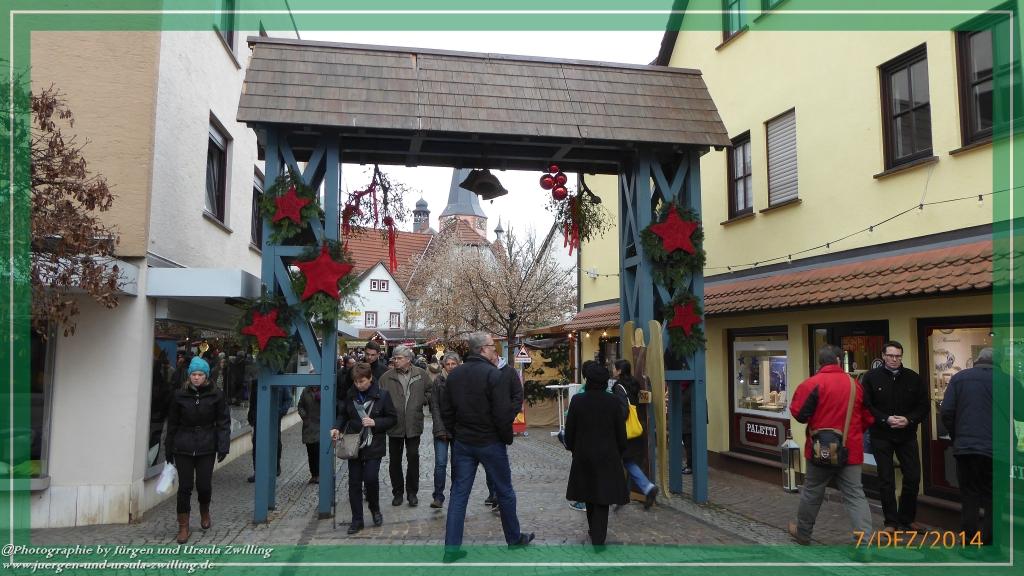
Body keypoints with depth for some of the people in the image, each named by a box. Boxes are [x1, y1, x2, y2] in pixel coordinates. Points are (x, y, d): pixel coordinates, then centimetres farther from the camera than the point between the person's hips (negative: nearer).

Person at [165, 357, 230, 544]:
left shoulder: (216, 395, -3)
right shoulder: (179, 395, 0)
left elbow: (223, 422, -1)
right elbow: (172, 423, 7)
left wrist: (223, 446, -9)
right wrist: (169, 449, 8)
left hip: (206, 446, -1)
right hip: (183, 447, 1)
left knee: (204, 485, 3)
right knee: (184, 487, 2)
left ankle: (205, 514, 34)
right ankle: (183, 527, 14)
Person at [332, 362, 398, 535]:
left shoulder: (382, 395, -8)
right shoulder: (350, 394, 1)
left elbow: (392, 418, -2)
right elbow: (343, 415, 14)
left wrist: (375, 422, -16)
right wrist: (337, 427, -5)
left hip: (373, 445, -3)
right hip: (353, 444, 3)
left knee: (371, 478, -9)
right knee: (354, 482, 6)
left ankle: (375, 508, 21)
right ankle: (357, 520, 18)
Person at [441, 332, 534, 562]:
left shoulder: (454, 375, 3)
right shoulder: (493, 375, -18)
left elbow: (446, 410, 7)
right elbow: (503, 413, -20)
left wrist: (456, 433, 15)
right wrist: (508, 438, -5)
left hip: (462, 443, 5)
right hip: (490, 443, -5)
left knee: (459, 493, 9)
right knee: (505, 492, 13)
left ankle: (451, 548, 9)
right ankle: (514, 538, 29)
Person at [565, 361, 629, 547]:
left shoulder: (577, 401, -9)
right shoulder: (613, 401, -8)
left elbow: (569, 430, -3)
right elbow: (621, 432, -2)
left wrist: (572, 448, 14)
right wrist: (619, 452, 13)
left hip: (583, 456, 1)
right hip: (608, 456, -1)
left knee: (589, 494, 18)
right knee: (603, 498, 3)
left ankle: (594, 531, 35)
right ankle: (598, 539, -2)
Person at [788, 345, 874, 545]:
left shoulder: (812, 383, -12)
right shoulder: (855, 384, 3)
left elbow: (798, 413, -13)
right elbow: (867, 418, 11)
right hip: (851, 450, 3)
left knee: (812, 492, 13)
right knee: (855, 496, 5)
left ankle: (802, 532, 29)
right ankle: (866, 541, -4)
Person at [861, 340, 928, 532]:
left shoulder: (913, 378, 3)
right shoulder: (871, 377, -5)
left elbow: (923, 406, 4)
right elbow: (866, 406, -9)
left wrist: (908, 419, -13)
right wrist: (886, 419, -19)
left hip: (907, 435, 3)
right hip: (881, 436, -2)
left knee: (913, 477, 5)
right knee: (886, 480, 3)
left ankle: (906, 519, 24)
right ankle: (891, 522, 14)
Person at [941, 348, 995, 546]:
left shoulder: (959, 377, 3)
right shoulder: (1006, 380, 1)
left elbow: (946, 412, -3)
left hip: (965, 446, 1)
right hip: (996, 448, -1)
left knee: (969, 496, 10)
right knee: (993, 498, 9)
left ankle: (969, 543, 12)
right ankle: (988, 543, 10)